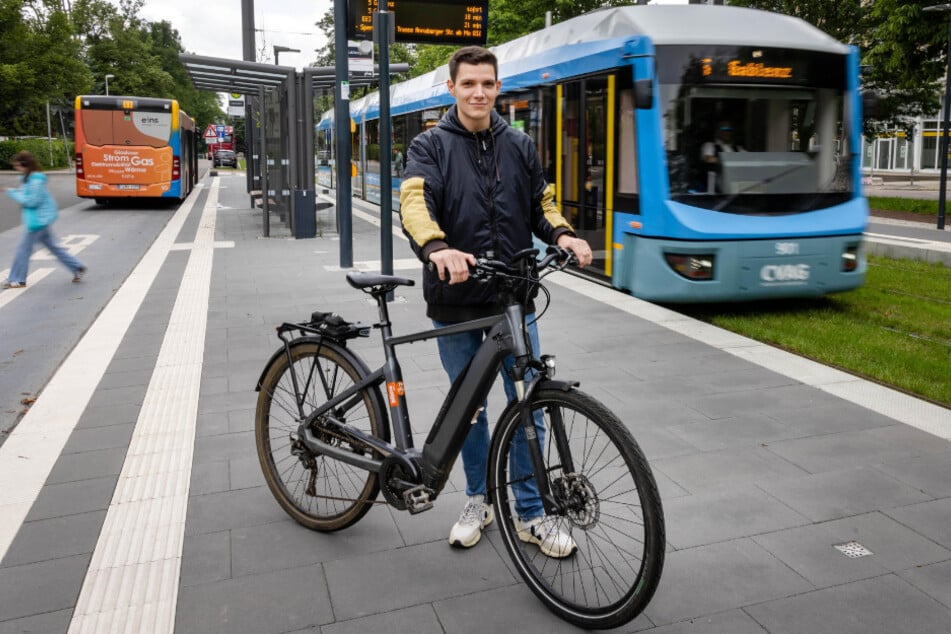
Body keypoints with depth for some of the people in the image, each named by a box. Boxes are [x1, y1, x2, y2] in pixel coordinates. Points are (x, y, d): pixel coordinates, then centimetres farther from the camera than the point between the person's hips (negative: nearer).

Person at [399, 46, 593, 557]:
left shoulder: (519, 146, 10)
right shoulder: (430, 146, 0)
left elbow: (541, 205, 15)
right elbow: (414, 203, -18)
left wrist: (563, 235, -8)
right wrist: (437, 248, -40)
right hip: (455, 300, -1)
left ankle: (530, 514, 19)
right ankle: (478, 500, 32)